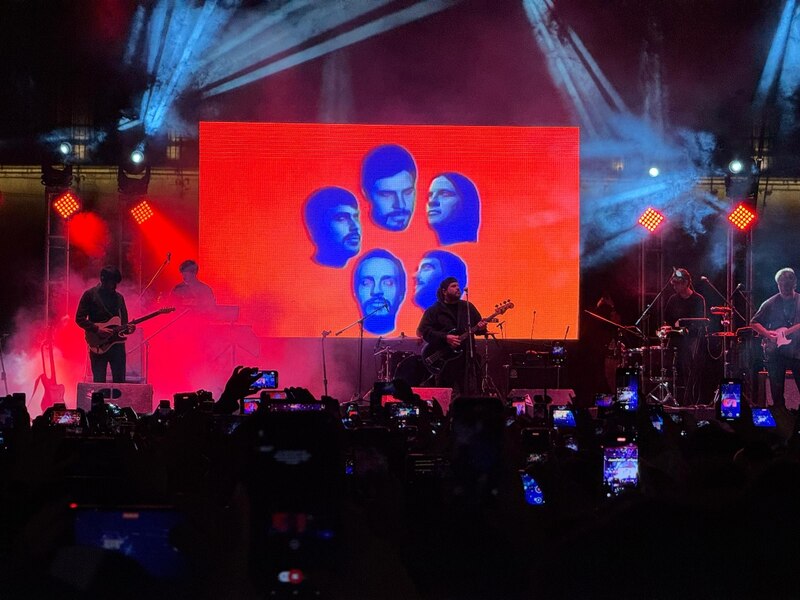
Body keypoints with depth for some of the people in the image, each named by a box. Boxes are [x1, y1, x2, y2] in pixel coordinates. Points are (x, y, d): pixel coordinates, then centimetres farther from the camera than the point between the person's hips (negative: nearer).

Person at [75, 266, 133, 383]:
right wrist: (97, 330, -15)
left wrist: (127, 327, -4)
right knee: (99, 382, -4)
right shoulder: (90, 295, -1)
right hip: (98, 345, -4)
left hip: (117, 343, 4)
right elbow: (79, 318, -4)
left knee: (120, 381, 0)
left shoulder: (118, 297, 13)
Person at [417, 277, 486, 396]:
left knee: (470, 393, 1)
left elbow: (478, 325, 16)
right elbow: (424, 331, -9)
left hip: (466, 357, 3)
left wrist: (480, 328, -8)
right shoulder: (434, 311, 0)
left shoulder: (468, 307, 13)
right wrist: (445, 338, -18)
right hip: (444, 359, -3)